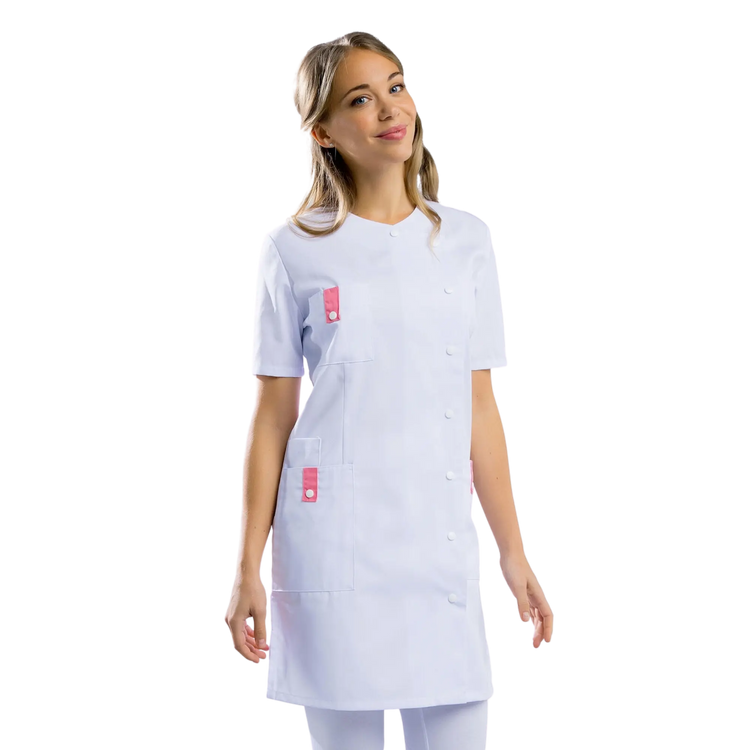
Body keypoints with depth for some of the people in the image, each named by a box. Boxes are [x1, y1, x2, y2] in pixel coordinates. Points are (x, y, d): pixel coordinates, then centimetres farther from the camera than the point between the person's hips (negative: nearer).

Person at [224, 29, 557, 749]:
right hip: (332, 546, -2)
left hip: (446, 541, 2)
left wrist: (514, 554, 8)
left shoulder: (467, 237, 9)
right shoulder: (292, 249, 2)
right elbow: (271, 415, 3)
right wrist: (249, 570, 0)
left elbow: (481, 407, 10)